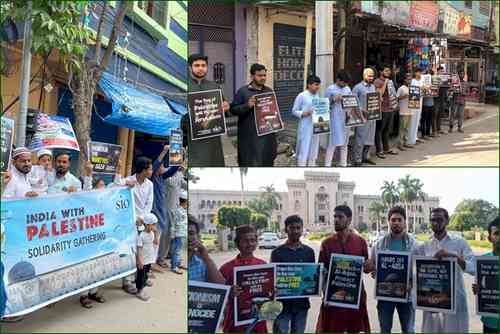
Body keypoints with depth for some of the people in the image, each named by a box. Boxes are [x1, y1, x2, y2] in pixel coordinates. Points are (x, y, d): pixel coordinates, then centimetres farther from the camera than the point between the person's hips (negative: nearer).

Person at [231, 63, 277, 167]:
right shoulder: (243, 91, -4)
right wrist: (247, 105, -21)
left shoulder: (269, 91, 13)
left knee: (266, 161, 11)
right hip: (249, 136, -5)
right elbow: (233, 109, -6)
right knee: (249, 163, -3)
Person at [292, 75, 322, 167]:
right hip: (305, 127, -6)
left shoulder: (317, 95, 10)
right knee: (304, 150, -4)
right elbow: (294, 111, -6)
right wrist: (303, 113, -22)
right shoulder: (301, 96, -9)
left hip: (316, 126, 7)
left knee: (314, 149, 13)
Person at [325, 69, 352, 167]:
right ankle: (327, 165, -2)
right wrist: (334, 99, -17)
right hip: (335, 120, -5)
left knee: (344, 143, 10)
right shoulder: (330, 89, -4)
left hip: (346, 119, 6)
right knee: (333, 143, -7)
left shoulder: (347, 89, 12)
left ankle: (343, 164, 19)